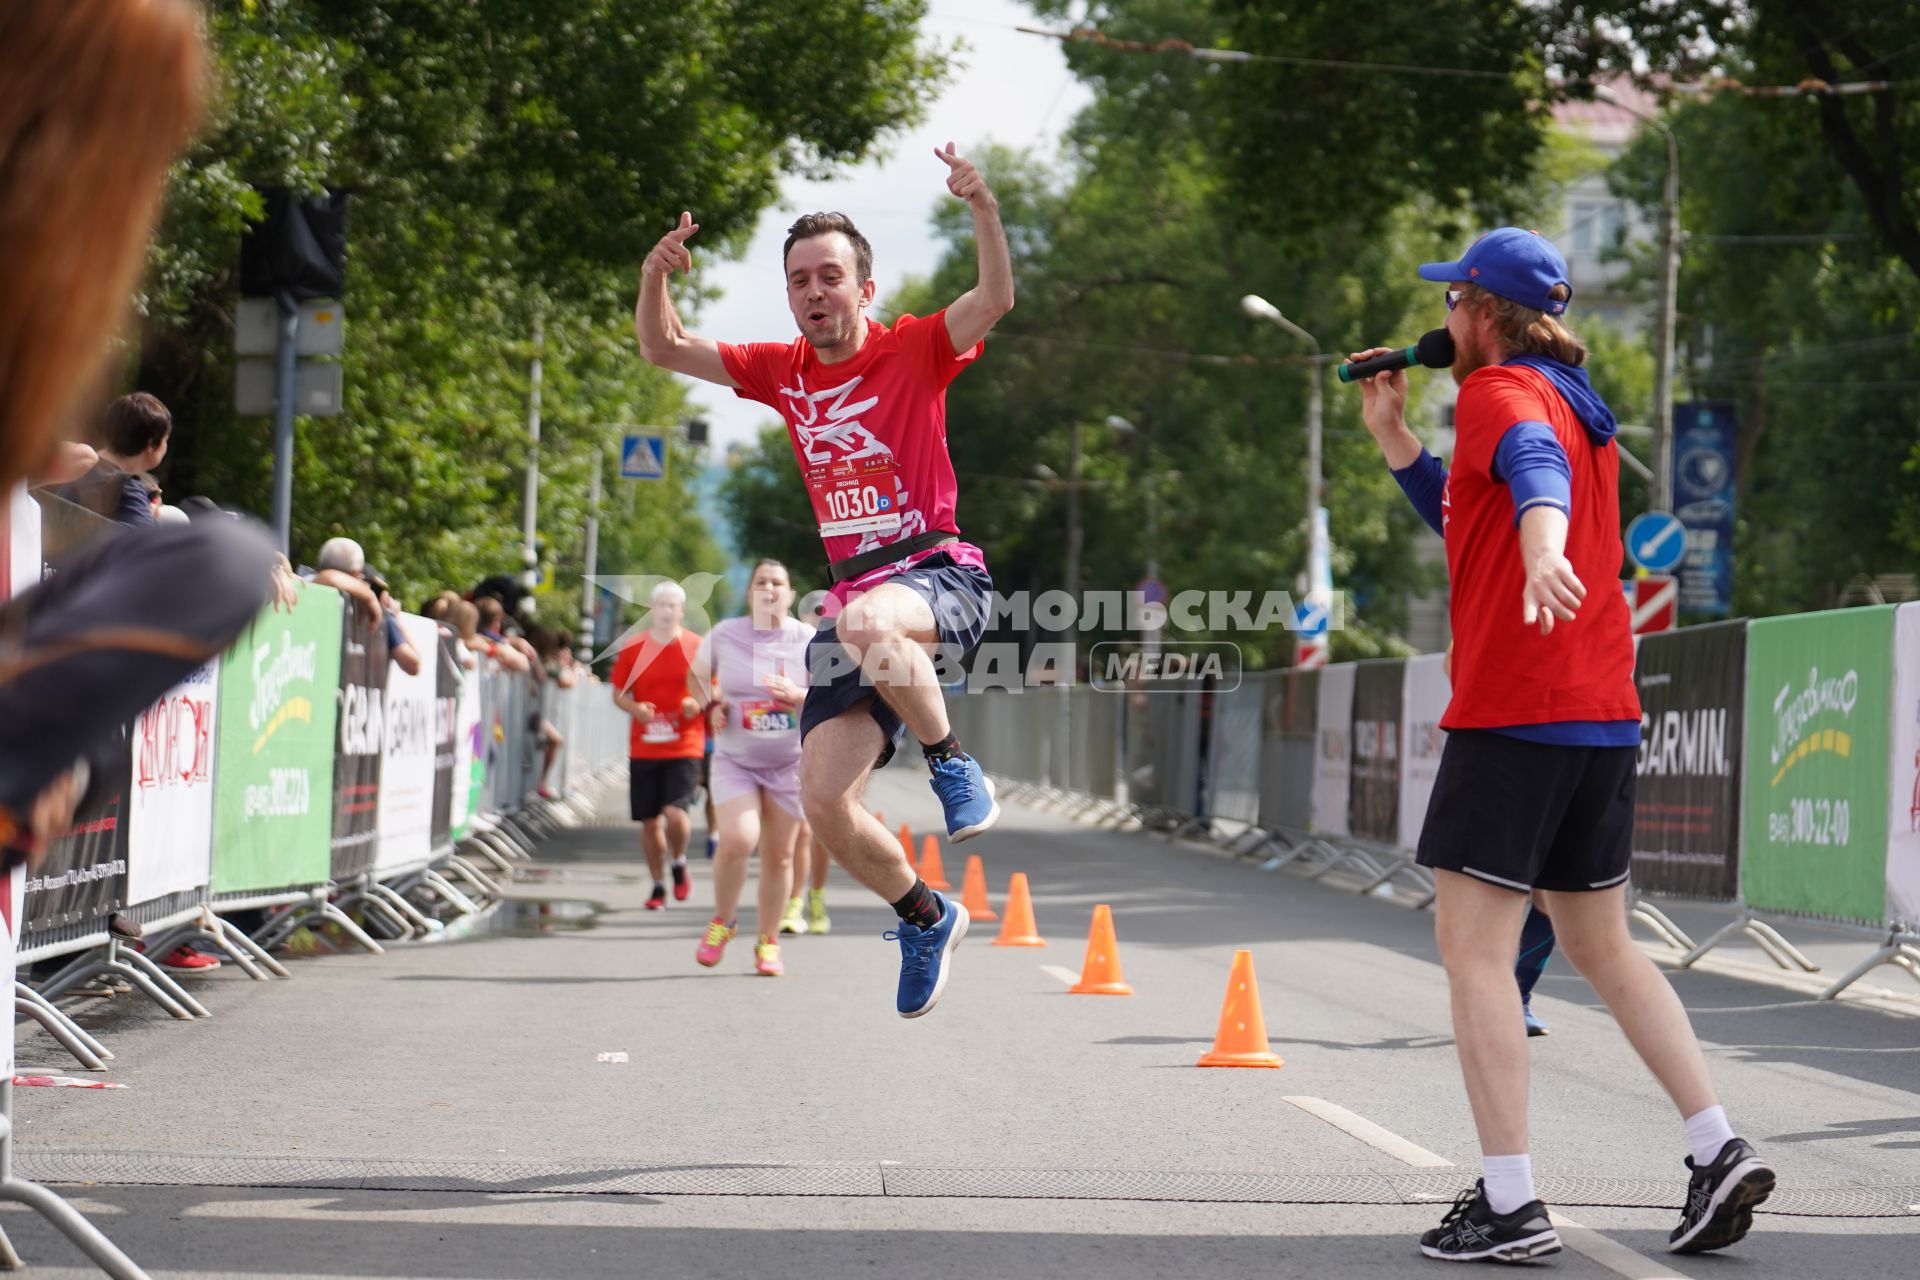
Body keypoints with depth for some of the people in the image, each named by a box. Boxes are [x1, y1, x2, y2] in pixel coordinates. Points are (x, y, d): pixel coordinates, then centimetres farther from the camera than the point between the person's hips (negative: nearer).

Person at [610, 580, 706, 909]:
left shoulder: (697, 648, 0)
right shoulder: (633, 649, 4)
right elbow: (619, 694, 11)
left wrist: (699, 702, -13)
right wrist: (635, 708, -11)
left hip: (684, 748, -2)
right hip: (643, 748, 2)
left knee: (676, 814, -18)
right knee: (649, 821, 5)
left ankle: (678, 863, 13)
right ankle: (658, 887, 21)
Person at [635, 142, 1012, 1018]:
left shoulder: (912, 350, -2)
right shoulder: (782, 372, 12)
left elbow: (996, 300, -18)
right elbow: (663, 349, 15)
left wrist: (985, 214, -34)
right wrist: (655, 278, -5)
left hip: (939, 576, -5)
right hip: (855, 596, 6)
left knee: (870, 623, -42)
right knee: (823, 800, -5)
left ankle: (952, 764, -17)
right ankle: (925, 918, 20)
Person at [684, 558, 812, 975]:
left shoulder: (809, 640, -5)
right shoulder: (723, 635, -2)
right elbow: (697, 676, 16)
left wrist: (798, 696, -23)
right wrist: (711, 705, -3)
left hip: (789, 763, 1)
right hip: (734, 759, -1)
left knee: (779, 856, 5)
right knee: (737, 841, -20)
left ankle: (768, 941, 22)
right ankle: (721, 922, 5)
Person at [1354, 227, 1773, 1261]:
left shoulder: (1501, 392, -6)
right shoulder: (1580, 407, 22)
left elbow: (1534, 472, -31)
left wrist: (1543, 550, -51)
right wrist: (1392, 435, 26)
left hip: (1513, 712, -9)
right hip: (1605, 715, 9)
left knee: (1473, 952, -7)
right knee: (1601, 947, 18)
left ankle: (1509, 1205, -12)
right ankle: (1719, 1151, 10)